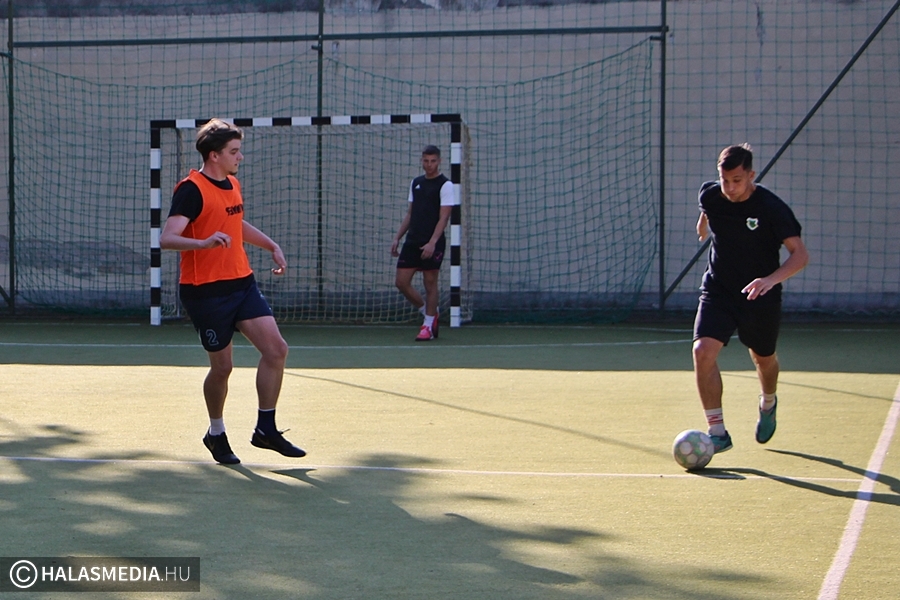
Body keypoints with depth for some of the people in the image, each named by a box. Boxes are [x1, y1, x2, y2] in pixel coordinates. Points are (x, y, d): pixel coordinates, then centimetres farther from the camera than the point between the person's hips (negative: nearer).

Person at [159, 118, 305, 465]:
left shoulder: (233, 185, 12)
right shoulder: (192, 190, -14)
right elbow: (166, 239, -25)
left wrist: (271, 246, 29)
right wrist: (204, 242, -41)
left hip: (242, 283, 8)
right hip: (206, 290, -7)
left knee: (276, 349, -4)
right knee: (222, 365, 1)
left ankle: (265, 430, 7)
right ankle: (216, 434, 24)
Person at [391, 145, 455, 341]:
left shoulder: (445, 185, -6)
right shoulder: (416, 183, 14)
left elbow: (443, 217, -13)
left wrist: (432, 242, -23)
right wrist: (397, 238, 13)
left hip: (433, 244, -6)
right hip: (412, 241, 6)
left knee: (430, 283, -2)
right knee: (401, 282, 1)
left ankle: (428, 326, 8)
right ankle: (429, 313, 19)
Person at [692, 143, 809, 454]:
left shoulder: (771, 208, -22)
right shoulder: (710, 195, -10)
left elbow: (800, 254, -27)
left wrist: (771, 279, -43)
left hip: (760, 297, -2)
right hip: (717, 291, 2)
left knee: (763, 358, 19)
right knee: (703, 351, -20)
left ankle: (767, 404, 54)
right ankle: (717, 431, -13)